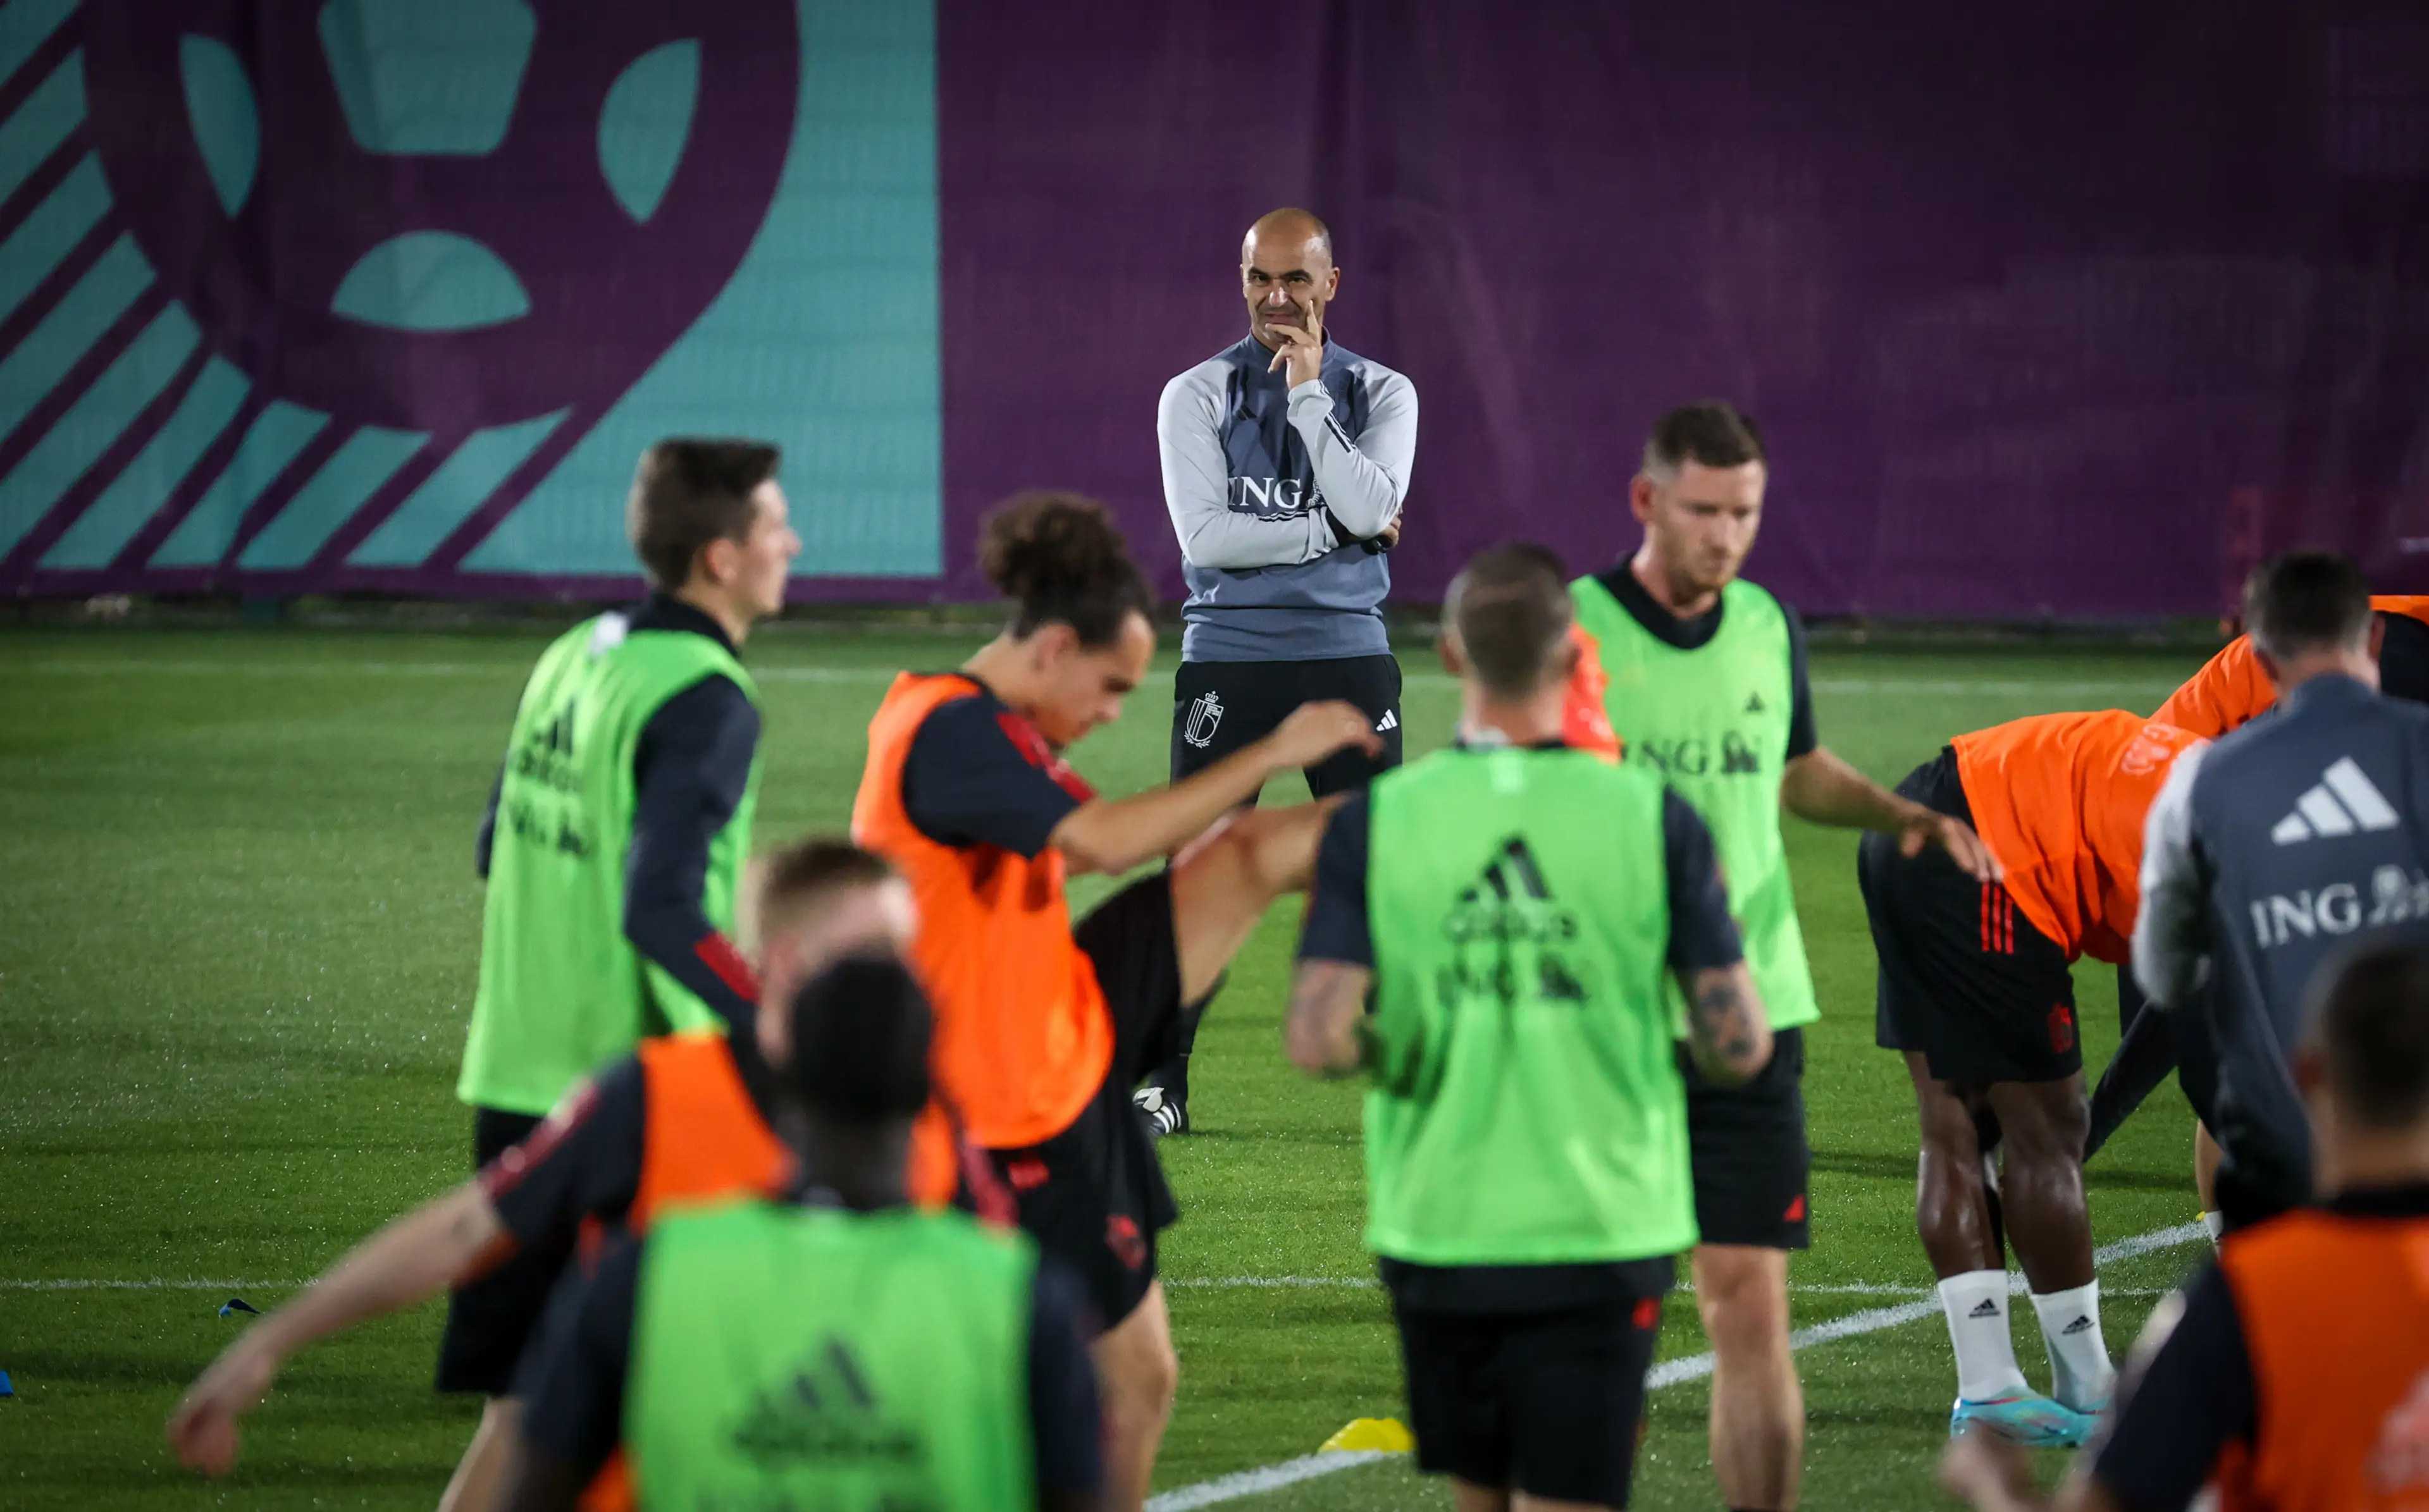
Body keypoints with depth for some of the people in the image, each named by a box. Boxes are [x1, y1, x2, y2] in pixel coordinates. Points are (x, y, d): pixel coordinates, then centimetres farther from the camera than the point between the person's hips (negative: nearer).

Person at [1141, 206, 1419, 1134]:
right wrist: (1334, 531, -10)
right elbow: (1205, 536, -10)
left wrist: (1307, 392, -12)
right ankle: (1161, 1084, 4)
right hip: (1229, 654, -1)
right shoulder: (1198, 395, 2)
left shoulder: (1380, 394, 6)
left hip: (1347, 652, 1)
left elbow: (1369, 508, -12)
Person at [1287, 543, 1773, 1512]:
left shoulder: (1377, 822, -5)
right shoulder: (1652, 819, -7)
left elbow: (1319, 1041, -13)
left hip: (1436, 1238, 2)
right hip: (1600, 1239, -2)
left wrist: (1389, 1055, 9)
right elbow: (1737, 1046, -7)